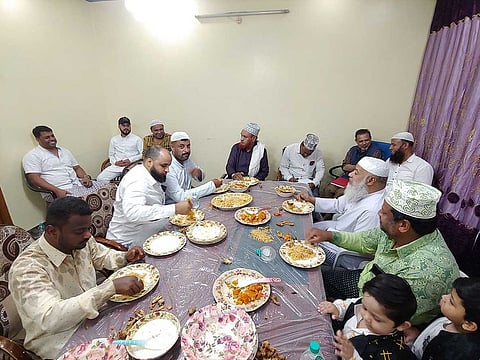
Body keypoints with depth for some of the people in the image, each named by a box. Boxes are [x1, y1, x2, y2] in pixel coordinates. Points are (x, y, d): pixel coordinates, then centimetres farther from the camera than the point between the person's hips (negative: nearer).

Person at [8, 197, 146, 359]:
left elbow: (102, 256, 12)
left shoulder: (81, 241, -8)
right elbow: (49, 319, -38)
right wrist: (111, 287, -43)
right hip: (62, 341, -6)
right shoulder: (27, 268, -26)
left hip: (93, 315, 6)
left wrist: (125, 257, -8)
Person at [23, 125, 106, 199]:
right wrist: (56, 190, -20)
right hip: (59, 191, -7)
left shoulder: (64, 151, 24)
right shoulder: (32, 156, 4)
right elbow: (34, 178, -7)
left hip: (79, 184, 7)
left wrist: (85, 177, 1)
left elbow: (77, 168, 24)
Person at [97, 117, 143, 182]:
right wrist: (115, 162, -2)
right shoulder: (114, 139, 18)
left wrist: (130, 160, -11)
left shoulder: (137, 139, 8)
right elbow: (111, 155, 20)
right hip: (116, 166, 4)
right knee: (100, 178, -17)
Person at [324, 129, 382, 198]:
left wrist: (351, 167, -7)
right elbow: (344, 167, 6)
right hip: (346, 177, 6)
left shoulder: (375, 151, -3)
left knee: (340, 193, -27)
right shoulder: (353, 149, 15)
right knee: (327, 190, -15)